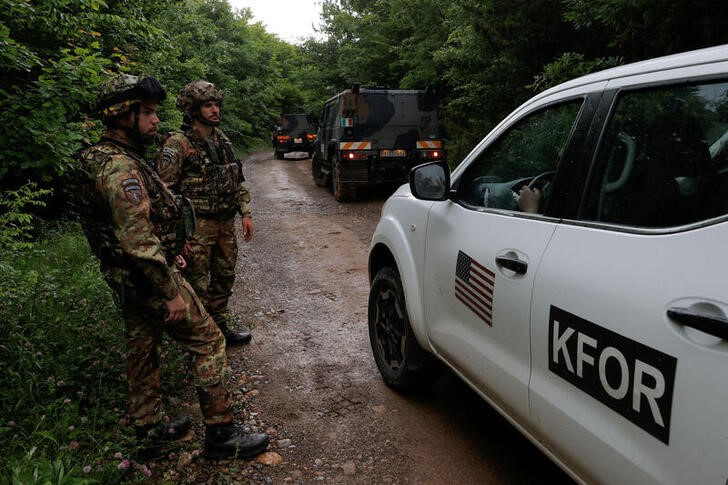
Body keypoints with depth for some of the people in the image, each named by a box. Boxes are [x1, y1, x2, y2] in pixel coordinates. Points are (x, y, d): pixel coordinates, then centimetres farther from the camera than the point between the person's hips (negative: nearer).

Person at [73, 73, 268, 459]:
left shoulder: (99, 158, 11)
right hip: (148, 280, -10)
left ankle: (150, 431, 32)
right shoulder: (120, 168, -24)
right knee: (209, 342, -2)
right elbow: (138, 241, -28)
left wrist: (169, 252, 19)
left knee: (143, 350, 18)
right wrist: (171, 292, -23)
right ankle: (220, 435, 6)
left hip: (126, 282, 10)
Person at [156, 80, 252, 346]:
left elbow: (237, 181, 17)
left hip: (225, 225, 7)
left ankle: (222, 329, 34)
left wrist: (245, 214, 10)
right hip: (197, 227, -7)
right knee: (198, 286, 2)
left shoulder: (222, 140, 11)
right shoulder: (178, 143, -12)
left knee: (224, 280, 18)